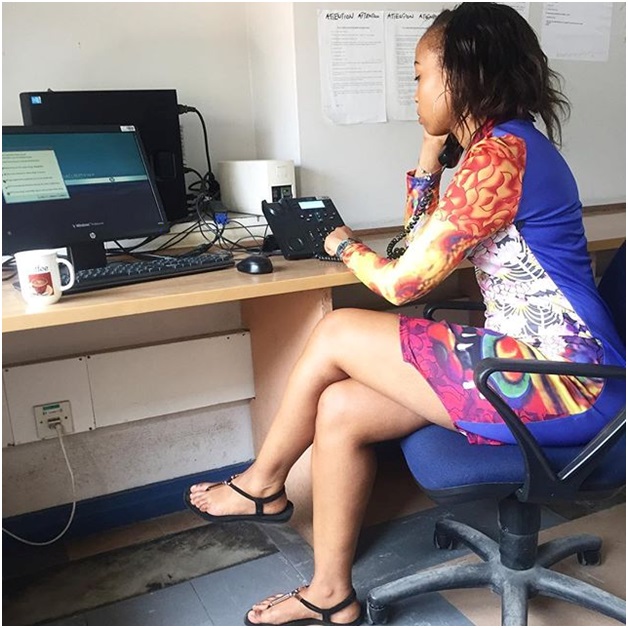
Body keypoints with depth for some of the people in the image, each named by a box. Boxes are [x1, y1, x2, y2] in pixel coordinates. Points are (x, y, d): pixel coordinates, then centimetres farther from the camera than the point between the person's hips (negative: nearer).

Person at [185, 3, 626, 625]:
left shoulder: (498, 156, -19)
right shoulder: (502, 146, 13)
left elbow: (401, 282, -17)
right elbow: (424, 243, 18)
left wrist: (345, 245, 3)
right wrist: (431, 149, 12)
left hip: (559, 383, -10)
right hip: (530, 357, 10)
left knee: (336, 333, -10)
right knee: (339, 409, 1)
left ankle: (262, 484, 15)